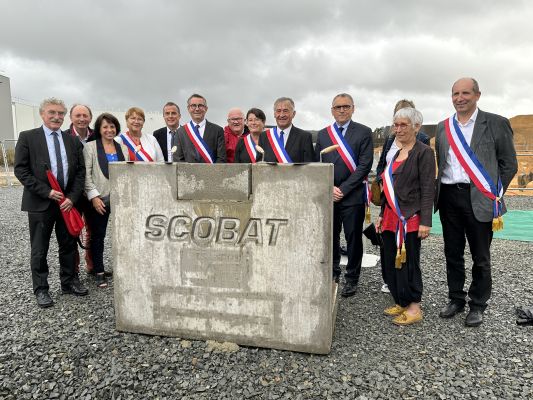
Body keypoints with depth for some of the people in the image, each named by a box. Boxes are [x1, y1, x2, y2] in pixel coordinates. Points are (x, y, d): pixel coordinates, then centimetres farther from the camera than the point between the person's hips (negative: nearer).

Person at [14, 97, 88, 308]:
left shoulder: (73, 141, 8)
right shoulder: (27, 137, -1)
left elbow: (80, 172, 6)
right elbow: (21, 170, -6)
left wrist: (72, 197, -7)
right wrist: (46, 192, -14)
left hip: (68, 202, 3)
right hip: (40, 203, -3)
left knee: (69, 246, 12)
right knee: (39, 250, 7)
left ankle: (69, 282, 28)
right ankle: (41, 289, 20)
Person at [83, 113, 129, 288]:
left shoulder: (123, 148, 12)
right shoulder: (90, 147, 2)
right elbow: (86, 174, -4)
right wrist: (94, 196, -12)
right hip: (99, 199, -2)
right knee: (98, 235, 6)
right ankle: (99, 273, 17)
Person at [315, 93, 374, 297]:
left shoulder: (364, 132, 0)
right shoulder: (322, 134, 11)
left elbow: (364, 165, -8)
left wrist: (343, 189, -12)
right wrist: (330, 188, -5)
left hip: (353, 195, -3)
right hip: (328, 195, 3)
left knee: (353, 238, 5)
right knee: (331, 237, 11)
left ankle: (351, 279, 20)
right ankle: (333, 273, 28)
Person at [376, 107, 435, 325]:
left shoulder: (423, 152, -6)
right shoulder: (395, 152, 15)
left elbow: (428, 189, -11)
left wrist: (425, 222, -16)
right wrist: (382, 215, 18)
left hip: (410, 218, -7)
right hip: (391, 217, 7)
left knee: (408, 262, 0)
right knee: (390, 261, 11)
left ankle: (414, 307, 16)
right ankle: (400, 303, 26)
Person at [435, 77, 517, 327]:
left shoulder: (496, 124, -2)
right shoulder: (443, 127, 10)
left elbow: (509, 164, 0)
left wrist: (495, 195, -4)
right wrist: (439, 192, 6)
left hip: (479, 199, -4)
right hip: (449, 197, 4)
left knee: (480, 256, 7)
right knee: (452, 253, 13)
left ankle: (477, 305, 23)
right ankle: (456, 299, 28)